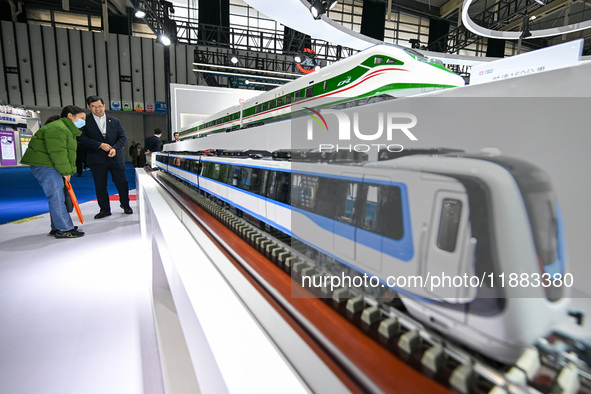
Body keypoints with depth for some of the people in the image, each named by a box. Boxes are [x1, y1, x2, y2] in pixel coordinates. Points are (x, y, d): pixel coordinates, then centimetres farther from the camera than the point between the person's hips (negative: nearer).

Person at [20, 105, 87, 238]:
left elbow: (68, 153, 21)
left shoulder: (68, 130, 22)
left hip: (51, 167, 11)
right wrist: (66, 171, -18)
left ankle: (57, 228, 20)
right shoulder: (57, 128, -15)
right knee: (57, 197, -12)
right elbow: (57, 152, -22)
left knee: (59, 197, 12)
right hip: (44, 165, -11)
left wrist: (69, 171, 12)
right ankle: (64, 229, -10)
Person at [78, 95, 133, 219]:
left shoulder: (115, 121, 10)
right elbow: (81, 137, -6)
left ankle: (126, 205, 23)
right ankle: (104, 209, 17)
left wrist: (115, 148, -13)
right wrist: (100, 145, -15)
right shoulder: (85, 121, 4)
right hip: (97, 159, -1)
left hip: (115, 157, 1)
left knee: (121, 183, 4)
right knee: (100, 185, 5)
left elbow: (123, 137, 5)